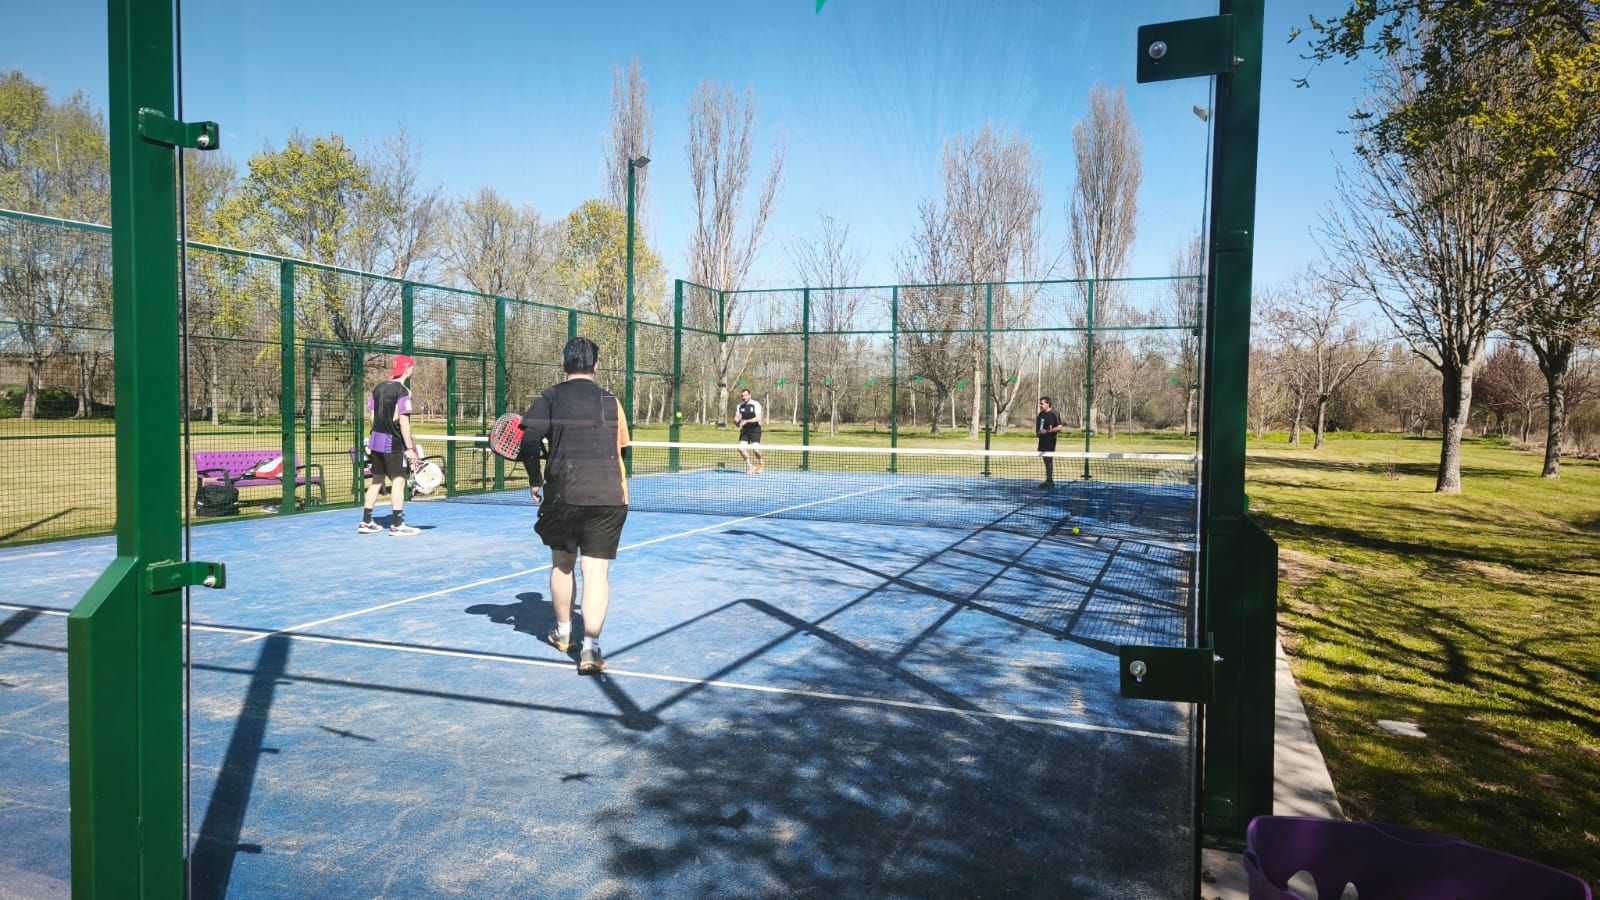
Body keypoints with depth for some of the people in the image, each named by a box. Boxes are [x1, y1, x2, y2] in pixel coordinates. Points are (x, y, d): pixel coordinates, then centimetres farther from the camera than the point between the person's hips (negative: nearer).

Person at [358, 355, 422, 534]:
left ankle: (366, 522, 17)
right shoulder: (403, 391, -13)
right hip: (393, 443, -8)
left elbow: (373, 416, 12)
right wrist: (410, 448, -15)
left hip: (376, 440, 8)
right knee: (398, 480, -3)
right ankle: (397, 524, -3)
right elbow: (403, 422, -17)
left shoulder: (378, 389, 10)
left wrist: (373, 441, 20)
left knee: (377, 480, 14)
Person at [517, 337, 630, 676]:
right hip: (608, 495, 0)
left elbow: (528, 439, -8)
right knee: (597, 569, -1)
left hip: (564, 493, 0)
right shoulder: (611, 400, 8)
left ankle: (563, 633, 35)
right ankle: (591, 646, -12)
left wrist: (535, 480, 5)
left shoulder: (551, 397, 2)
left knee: (561, 563, 19)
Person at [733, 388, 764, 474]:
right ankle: (750, 466, 8)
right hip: (744, 430, 5)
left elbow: (758, 418, -18)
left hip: (755, 429, -5)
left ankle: (761, 464, 12)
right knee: (741, 448, -10)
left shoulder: (756, 404, -8)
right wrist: (736, 420, -15)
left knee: (755, 448, -17)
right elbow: (736, 418, 10)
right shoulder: (740, 406, 8)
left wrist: (746, 421, -29)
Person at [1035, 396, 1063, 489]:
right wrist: (1037, 431, 6)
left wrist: (1047, 431, -22)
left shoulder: (1054, 414, -11)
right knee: (1046, 461, 12)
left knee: (1049, 461, -7)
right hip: (1042, 440, 8)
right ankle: (1049, 481, 19)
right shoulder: (1040, 414, 14)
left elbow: (1059, 428, -15)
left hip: (1050, 441, -8)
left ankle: (1049, 481, -4)